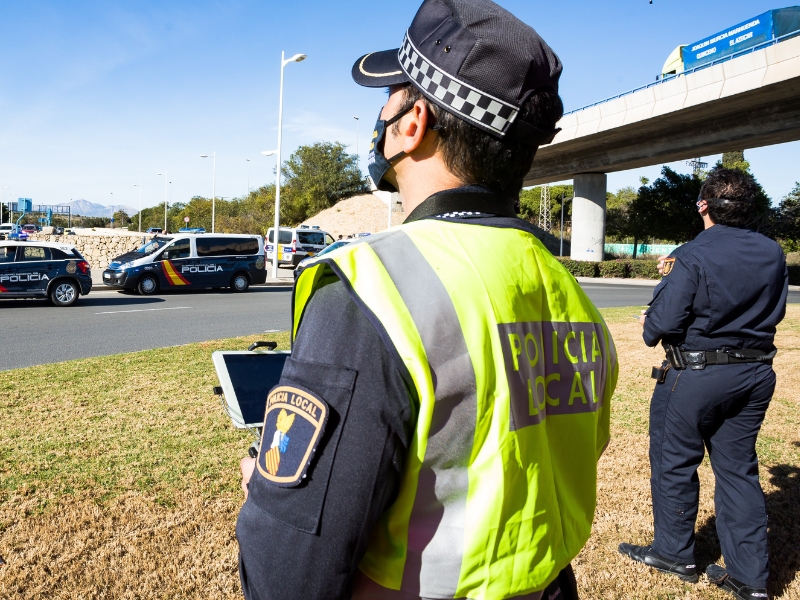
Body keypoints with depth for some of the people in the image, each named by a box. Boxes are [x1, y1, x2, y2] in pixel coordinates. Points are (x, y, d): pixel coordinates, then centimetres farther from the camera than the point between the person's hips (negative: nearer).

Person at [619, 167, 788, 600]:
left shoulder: (692, 258, -19)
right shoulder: (773, 254, 1)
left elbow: (663, 322, -22)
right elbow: (774, 310, 13)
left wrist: (649, 328, 3)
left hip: (696, 376, -6)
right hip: (755, 373, 6)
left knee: (674, 462, 11)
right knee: (738, 467, 14)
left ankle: (674, 553, 25)